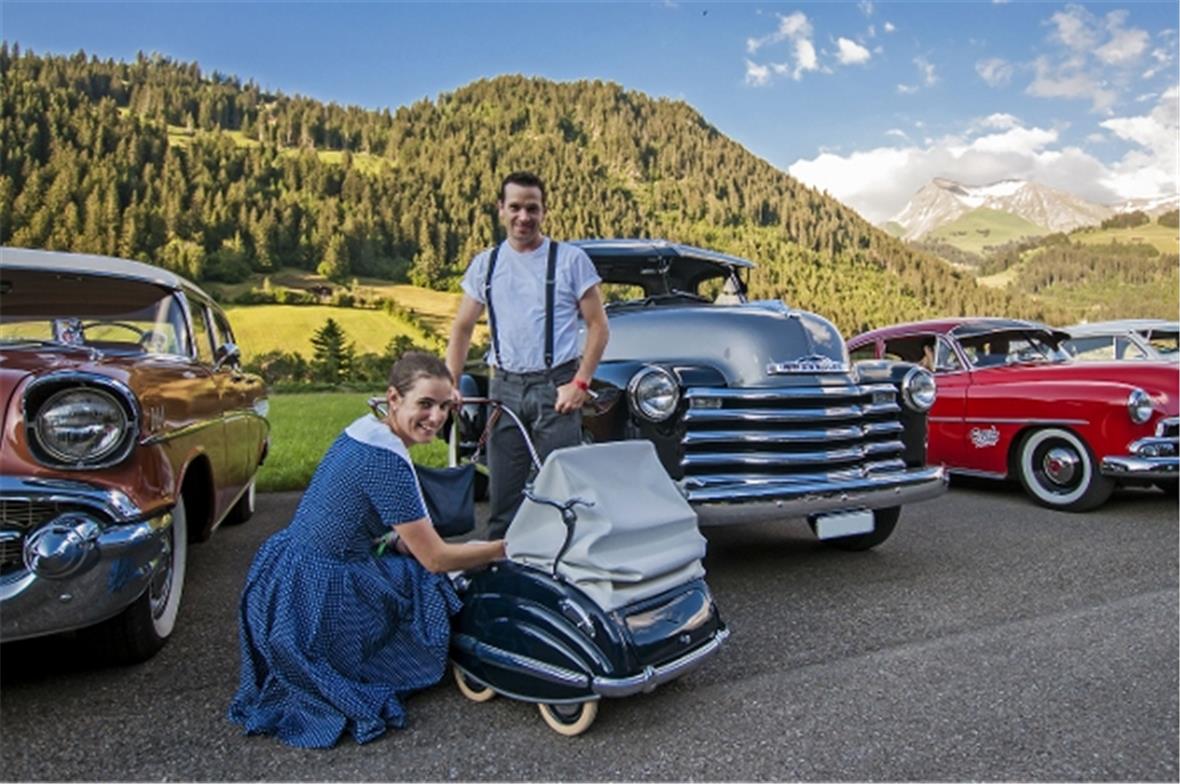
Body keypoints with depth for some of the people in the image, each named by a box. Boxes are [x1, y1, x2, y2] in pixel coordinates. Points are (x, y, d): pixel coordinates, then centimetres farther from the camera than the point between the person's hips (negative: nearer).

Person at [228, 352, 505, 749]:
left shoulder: (365, 429, 4)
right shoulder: (385, 459, -23)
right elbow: (436, 558, -16)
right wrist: (504, 549, -6)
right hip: (316, 599, -8)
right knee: (435, 585, 7)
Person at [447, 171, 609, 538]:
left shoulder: (570, 259, 0)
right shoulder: (484, 264, 10)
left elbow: (598, 326, -1)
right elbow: (462, 329, 13)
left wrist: (580, 383, -11)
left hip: (556, 387, -3)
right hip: (504, 387, 3)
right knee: (502, 493, 9)